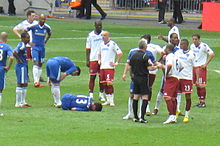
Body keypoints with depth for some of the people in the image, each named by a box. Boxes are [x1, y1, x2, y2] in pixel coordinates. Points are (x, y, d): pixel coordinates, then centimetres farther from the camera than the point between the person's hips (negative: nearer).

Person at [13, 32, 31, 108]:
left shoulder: (24, 45, 12)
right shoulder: (21, 45, -17)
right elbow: (14, 52, -32)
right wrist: (19, 59, -19)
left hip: (24, 66, 10)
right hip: (21, 67, -10)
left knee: (25, 84, 15)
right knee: (20, 84, -6)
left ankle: (23, 102, 22)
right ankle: (18, 103, -2)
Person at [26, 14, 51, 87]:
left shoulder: (47, 27, 1)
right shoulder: (33, 26, -10)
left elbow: (49, 34, 23)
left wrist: (45, 42, 12)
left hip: (42, 47, 4)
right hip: (35, 47, -4)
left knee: (40, 65, 8)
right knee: (36, 63, -16)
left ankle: (38, 82, 15)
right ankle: (35, 81, -20)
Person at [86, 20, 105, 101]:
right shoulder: (90, 35, 3)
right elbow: (88, 48, 6)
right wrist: (87, 60, 0)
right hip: (93, 59, -1)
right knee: (92, 77, -2)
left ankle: (101, 94, 13)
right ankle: (91, 94, 2)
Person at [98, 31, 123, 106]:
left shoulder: (112, 44, -6)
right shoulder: (102, 44, 15)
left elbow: (120, 53, -8)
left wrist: (116, 63, -9)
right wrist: (99, 60, 16)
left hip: (109, 67, -7)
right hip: (102, 67, 7)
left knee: (109, 83, -13)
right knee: (104, 84, 7)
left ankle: (112, 101, -9)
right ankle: (108, 100, 15)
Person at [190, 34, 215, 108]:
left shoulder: (204, 46, -14)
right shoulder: (192, 46, 8)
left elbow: (212, 54, -15)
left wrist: (206, 64, -14)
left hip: (201, 67, -7)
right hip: (194, 67, 7)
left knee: (201, 85, -7)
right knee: (197, 85, 9)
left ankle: (203, 102, -2)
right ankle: (200, 101, 17)